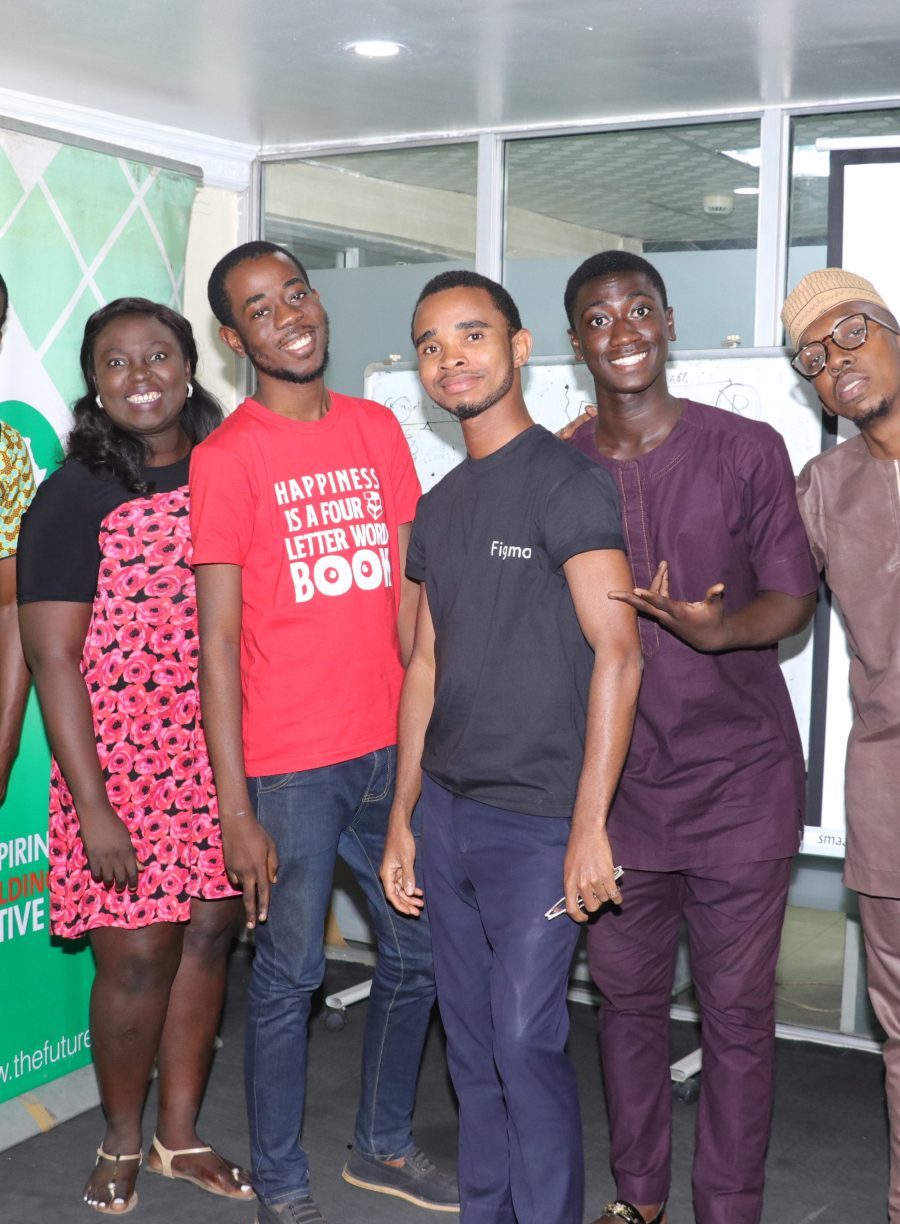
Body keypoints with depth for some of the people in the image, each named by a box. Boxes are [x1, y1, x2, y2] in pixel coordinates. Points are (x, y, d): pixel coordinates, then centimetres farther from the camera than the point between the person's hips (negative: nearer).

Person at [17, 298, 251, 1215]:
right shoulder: (74, 496, -8)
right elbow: (52, 659, -11)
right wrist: (95, 809, -15)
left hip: (217, 757, 5)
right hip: (122, 764, -4)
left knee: (208, 936, 10)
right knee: (138, 956, 0)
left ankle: (178, 1138, 28)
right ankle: (119, 1143, 25)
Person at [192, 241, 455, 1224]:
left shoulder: (378, 429, 8)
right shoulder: (226, 456, -8)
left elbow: (408, 595, 11)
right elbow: (217, 642, -10)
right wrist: (236, 809, -12)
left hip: (391, 752, 5)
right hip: (289, 768, -5)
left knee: (416, 959, 15)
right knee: (288, 978, 6)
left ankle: (383, 1144, 36)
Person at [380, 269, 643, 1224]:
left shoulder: (568, 485, -9)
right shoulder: (438, 509, 13)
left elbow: (618, 654, -14)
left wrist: (589, 827, -17)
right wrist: (402, 818, 14)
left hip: (536, 821, -6)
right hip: (446, 814, 7)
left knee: (526, 1042, -4)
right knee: (471, 1046, 13)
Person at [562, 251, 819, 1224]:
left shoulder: (746, 449, -3)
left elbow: (792, 596, -3)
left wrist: (714, 628, -23)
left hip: (739, 781, -2)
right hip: (615, 780, 2)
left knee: (736, 1012, 4)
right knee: (627, 999, 14)